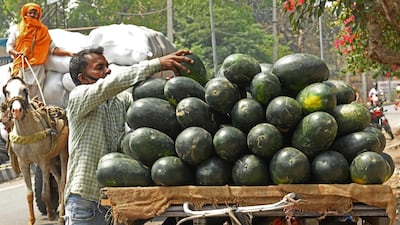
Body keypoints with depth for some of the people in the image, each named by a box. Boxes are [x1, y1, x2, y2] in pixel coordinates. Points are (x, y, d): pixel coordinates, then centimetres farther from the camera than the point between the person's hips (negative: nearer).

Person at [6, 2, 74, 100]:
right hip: (21, 68, -1)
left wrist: (68, 53, -6)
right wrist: (16, 53, -12)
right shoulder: (16, 29, 12)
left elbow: (52, 48, 9)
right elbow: (9, 46, 10)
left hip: (37, 69, 1)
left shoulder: (43, 30, 14)